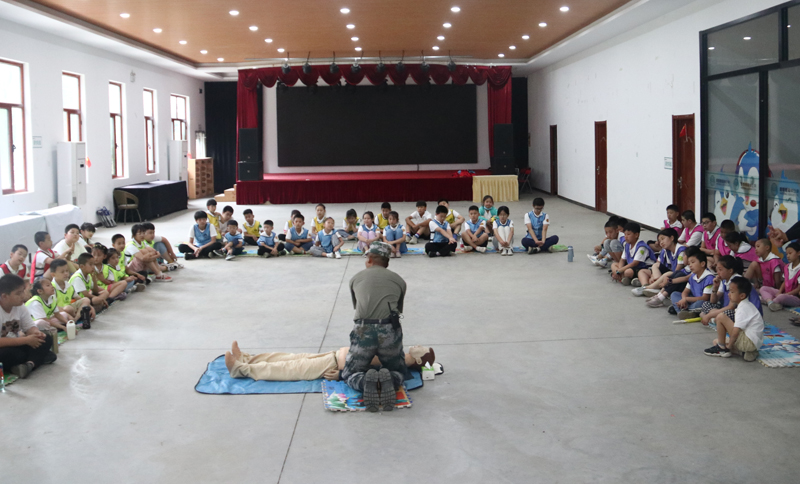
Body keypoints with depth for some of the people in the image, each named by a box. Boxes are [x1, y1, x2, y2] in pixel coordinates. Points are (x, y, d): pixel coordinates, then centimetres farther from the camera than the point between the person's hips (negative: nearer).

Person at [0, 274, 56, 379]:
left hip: (16, 345, 7)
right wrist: (26, 340, -27)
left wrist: (36, 333, -21)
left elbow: (30, 327, 3)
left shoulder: (20, 307, -1)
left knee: (47, 339, -12)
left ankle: (30, 364, -30)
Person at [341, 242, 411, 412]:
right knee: (400, 372, 24)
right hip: (390, 332, 0)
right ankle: (389, 380, -13)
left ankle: (366, 382, -17)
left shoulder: (356, 278, 20)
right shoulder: (399, 280, 19)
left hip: (362, 331, 0)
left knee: (350, 374, 20)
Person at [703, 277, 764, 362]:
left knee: (720, 317, -15)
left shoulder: (743, 308, -17)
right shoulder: (746, 305, 14)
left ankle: (721, 348, -3)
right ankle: (744, 352, 5)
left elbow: (735, 331, -23)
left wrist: (729, 345, -10)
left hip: (749, 342, -11)